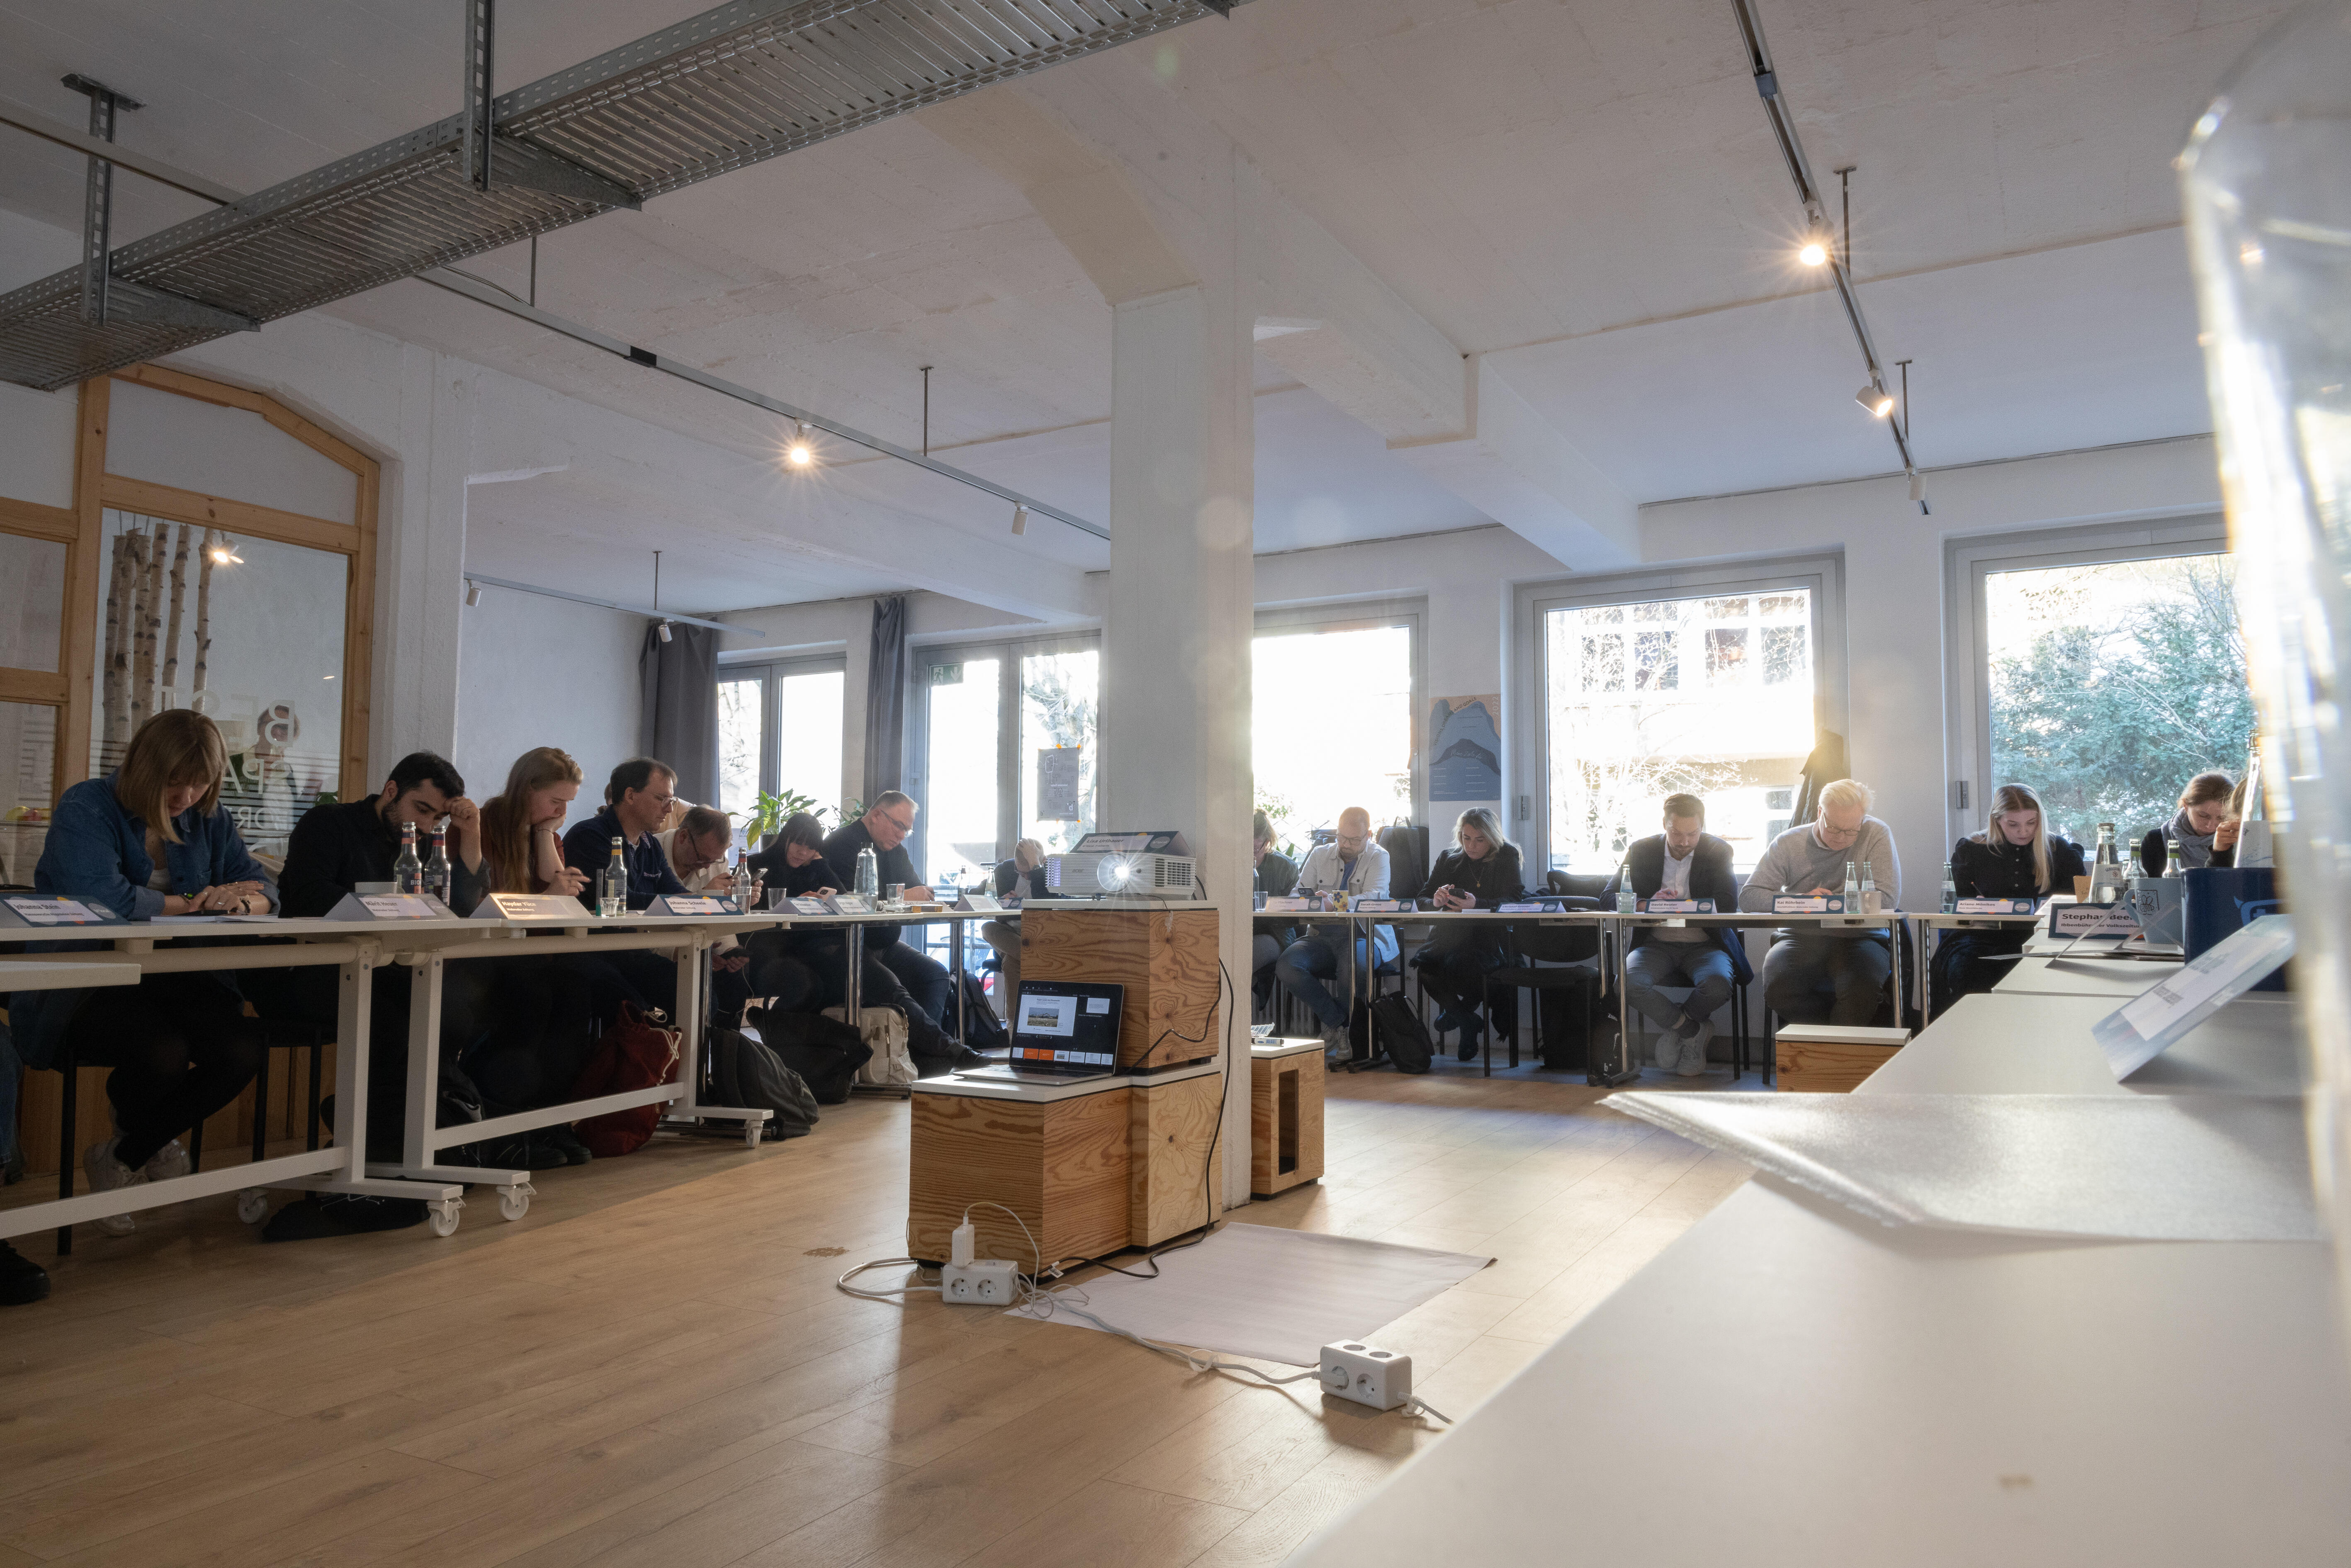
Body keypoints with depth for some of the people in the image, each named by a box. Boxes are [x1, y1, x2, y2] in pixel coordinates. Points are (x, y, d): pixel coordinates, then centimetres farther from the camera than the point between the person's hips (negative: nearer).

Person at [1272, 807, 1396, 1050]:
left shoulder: (1378, 857, 5)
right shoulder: (1320, 854, 17)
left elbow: (1374, 897, -14)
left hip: (1364, 937, -3)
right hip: (1322, 936, 3)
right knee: (1286, 966, -26)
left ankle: (1333, 1024, -6)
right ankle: (1338, 1022, -13)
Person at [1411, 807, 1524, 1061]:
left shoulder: (1506, 857, 3)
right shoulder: (1448, 859, 13)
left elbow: (1515, 900, -11)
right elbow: (1423, 899, 12)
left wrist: (1477, 904, -30)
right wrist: (1436, 901, -15)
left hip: (1491, 938, -4)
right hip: (1452, 934, 4)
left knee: (1457, 963, -35)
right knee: (1423, 961, -28)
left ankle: (1455, 1011, 2)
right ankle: (1468, 1022, -5)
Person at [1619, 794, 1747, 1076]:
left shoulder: (1718, 852, 2)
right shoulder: (1641, 851, 4)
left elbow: (1728, 904, -10)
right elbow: (1610, 899, -4)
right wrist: (1650, 903, -24)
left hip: (1704, 945, 0)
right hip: (1656, 944, 1)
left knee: (1718, 985, -34)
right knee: (1628, 983, -31)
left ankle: (1676, 1029, 2)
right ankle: (1694, 1031, -5)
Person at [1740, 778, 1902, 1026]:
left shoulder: (1877, 835, 0)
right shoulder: (1789, 843, 5)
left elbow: (1887, 900, -11)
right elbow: (1749, 897, 1)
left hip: (1859, 938, -1)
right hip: (1801, 938, 2)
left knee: (1862, 986, -35)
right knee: (1778, 987, -29)